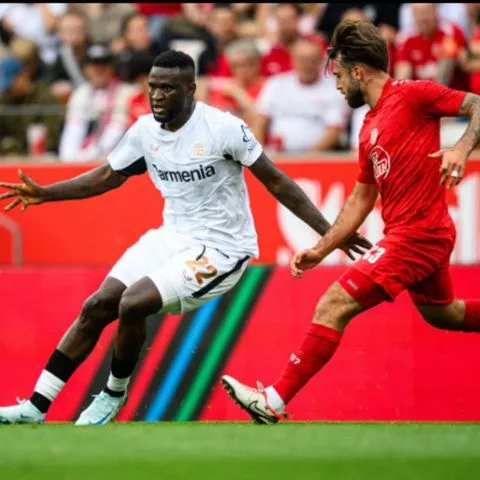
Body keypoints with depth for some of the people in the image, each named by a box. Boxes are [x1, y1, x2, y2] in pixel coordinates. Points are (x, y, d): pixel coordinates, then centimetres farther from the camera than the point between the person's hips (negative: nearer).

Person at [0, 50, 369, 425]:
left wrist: (328, 232, -15)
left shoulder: (223, 128, -19)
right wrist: (43, 194, 8)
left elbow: (277, 182, -12)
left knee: (133, 305, -21)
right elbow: (107, 177, 16)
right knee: (97, 307, -2)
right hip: (173, 237, 7)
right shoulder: (145, 131, -1)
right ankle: (35, 408, 3)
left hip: (221, 249, -7)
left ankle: (114, 395, 5)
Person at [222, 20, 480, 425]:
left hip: (415, 235, -10)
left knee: (333, 307, -13)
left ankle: (274, 402, -12)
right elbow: (362, 198, 20)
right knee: (440, 313, 29)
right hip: (428, 236, 10)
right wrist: (321, 250, 16)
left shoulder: (412, 94, -10)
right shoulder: (370, 128, 15)